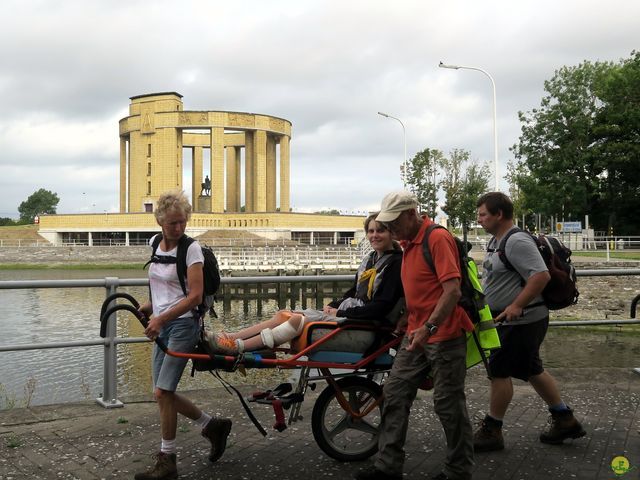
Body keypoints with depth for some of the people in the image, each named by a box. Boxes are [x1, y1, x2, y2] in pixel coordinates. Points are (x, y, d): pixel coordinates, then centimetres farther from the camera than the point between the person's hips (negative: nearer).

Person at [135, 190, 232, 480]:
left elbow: (195, 296, -18)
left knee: (162, 392, -9)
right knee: (164, 393, 8)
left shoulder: (191, 249, -12)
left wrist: (161, 318, -25)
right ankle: (213, 425, 26)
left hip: (182, 325, -7)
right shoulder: (154, 244, 8)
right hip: (161, 325, 7)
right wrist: (150, 307, 6)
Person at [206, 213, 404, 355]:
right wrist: (333, 305, 5)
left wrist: (341, 313, -14)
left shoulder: (396, 263, -9)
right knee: (284, 315, -7)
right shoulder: (370, 259, 18)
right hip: (342, 311, 8)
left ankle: (238, 346, -29)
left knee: (298, 320, -24)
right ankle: (230, 337, -13)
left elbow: (382, 306, -18)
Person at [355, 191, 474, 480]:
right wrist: (406, 319, 21)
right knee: (394, 394, 8)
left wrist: (429, 327, -29)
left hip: (444, 336, -9)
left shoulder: (438, 238, -16)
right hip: (415, 334, 9)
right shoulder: (409, 242, 12)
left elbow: (452, 290, -24)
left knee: (448, 404, 2)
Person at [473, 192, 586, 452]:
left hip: (521, 321, -10)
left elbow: (541, 275, -29)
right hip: (515, 321, 10)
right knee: (532, 371, 17)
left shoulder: (517, 241, -21)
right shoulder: (495, 241, 11)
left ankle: (491, 431, 10)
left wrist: (516, 306, -29)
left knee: (499, 372, -2)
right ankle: (565, 421, 28)